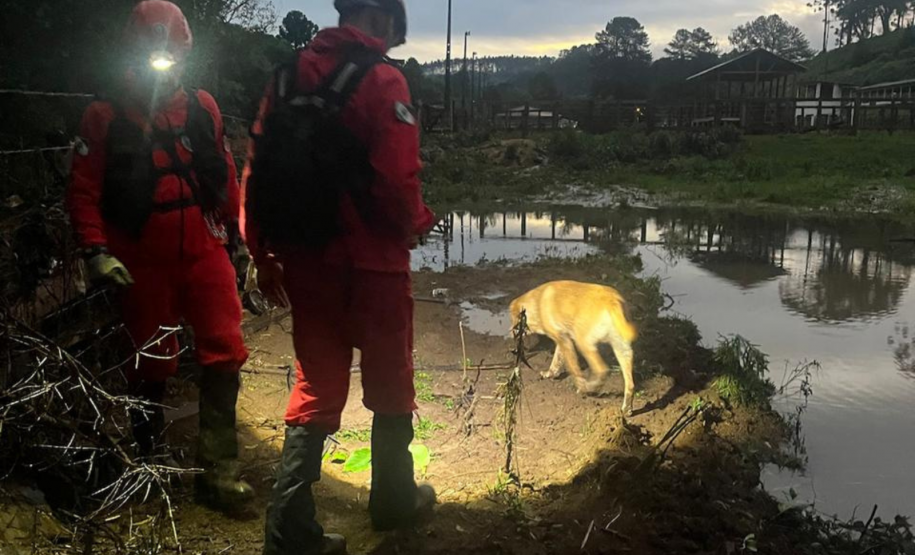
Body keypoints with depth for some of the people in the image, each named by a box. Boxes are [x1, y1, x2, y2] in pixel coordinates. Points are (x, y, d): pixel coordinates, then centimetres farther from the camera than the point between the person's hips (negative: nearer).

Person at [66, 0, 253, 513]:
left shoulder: (203, 109, 5)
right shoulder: (105, 118, -2)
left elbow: (225, 175, 10)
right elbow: (84, 191, -4)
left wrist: (239, 232, 10)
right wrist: (96, 251, -14)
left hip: (205, 254, 2)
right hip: (143, 263, -1)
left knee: (225, 354, -6)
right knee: (153, 364, 12)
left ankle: (218, 469, 4)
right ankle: (151, 456, 34)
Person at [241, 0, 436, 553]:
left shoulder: (289, 75, 8)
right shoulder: (382, 80, -11)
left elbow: (258, 174, 6)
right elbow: (398, 179, -19)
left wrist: (265, 256, 13)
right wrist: (416, 225, 2)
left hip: (305, 261, 5)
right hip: (370, 263, -5)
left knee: (315, 387, 14)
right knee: (390, 385, 15)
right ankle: (395, 501, 32)